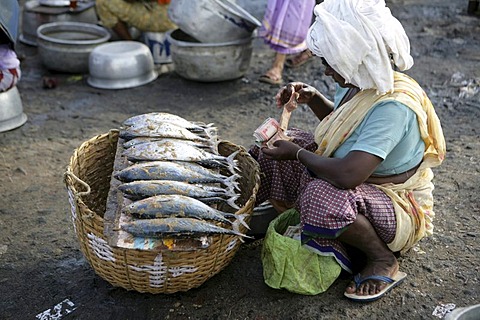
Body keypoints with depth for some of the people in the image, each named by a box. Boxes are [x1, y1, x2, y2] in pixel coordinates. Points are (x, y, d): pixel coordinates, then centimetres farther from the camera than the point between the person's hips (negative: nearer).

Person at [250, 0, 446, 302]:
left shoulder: (393, 106, -32)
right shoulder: (360, 82, -7)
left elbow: (347, 175, -41)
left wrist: (298, 153, -24)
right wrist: (312, 98, -3)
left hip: (398, 206, -8)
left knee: (322, 197, -39)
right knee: (272, 146, 0)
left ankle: (384, 261, -13)